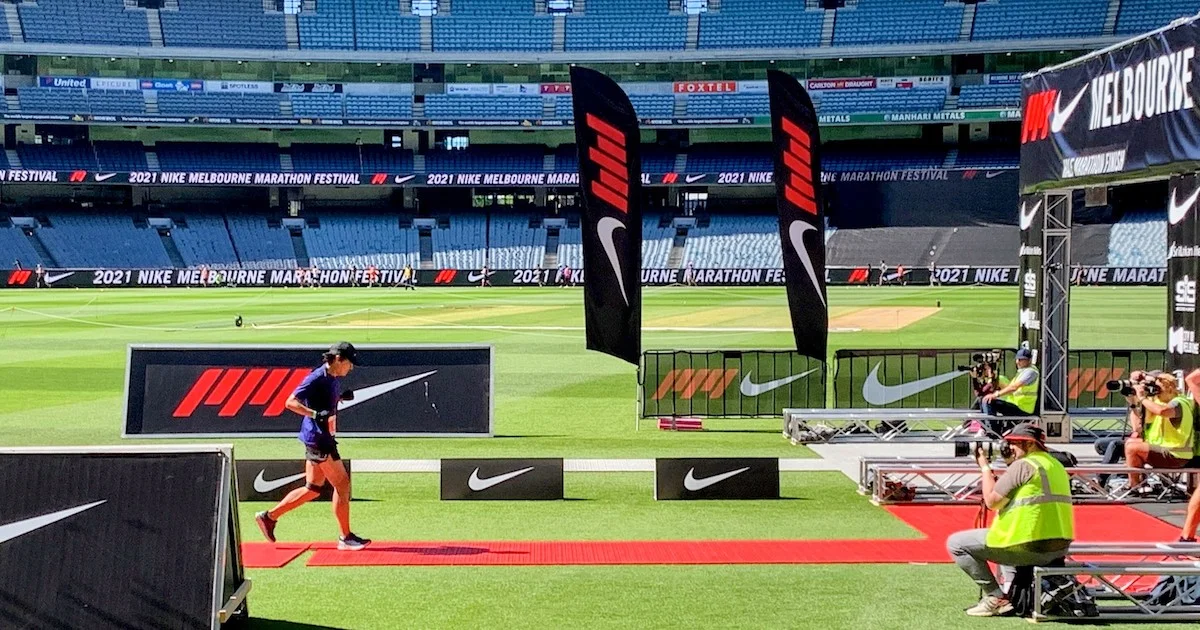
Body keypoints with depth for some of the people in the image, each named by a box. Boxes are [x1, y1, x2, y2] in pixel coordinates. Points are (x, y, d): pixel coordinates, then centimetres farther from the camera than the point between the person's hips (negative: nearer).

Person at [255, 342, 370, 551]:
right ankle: (345, 538, 3)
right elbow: (291, 402, -22)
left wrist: (341, 397, 12)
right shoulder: (317, 378, -17)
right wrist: (316, 414, -32)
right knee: (342, 483, -5)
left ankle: (269, 517, 22)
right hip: (317, 437, -10)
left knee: (313, 488, 15)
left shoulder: (334, 379, 10)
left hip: (323, 438, 10)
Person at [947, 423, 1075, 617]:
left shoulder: (1023, 465, -11)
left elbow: (992, 501, -10)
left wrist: (985, 467, 2)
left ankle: (995, 597, 1)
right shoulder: (1057, 465, 16)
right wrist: (1010, 463, 20)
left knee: (956, 543, 3)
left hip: (1030, 547, -9)